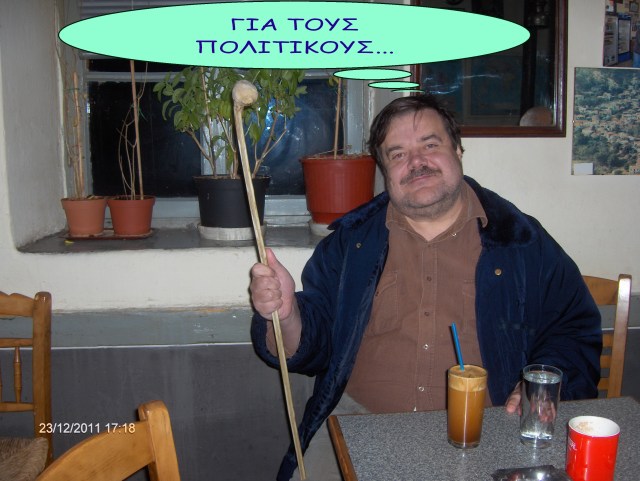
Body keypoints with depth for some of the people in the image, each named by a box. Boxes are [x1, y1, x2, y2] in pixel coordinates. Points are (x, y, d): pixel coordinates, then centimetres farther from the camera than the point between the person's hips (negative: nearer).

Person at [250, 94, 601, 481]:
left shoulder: (521, 239, 5)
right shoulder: (351, 240, 8)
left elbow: (576, 330, 10)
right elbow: (312, 345, 7)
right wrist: (286, 315, -15)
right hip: (359, 423, 0)